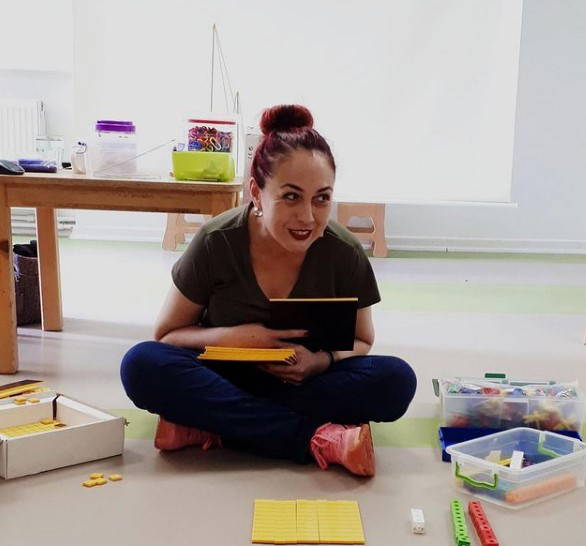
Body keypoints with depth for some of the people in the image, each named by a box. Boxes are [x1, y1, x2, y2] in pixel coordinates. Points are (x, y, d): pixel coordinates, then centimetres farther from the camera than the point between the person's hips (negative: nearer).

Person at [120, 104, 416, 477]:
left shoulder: (345, 253, -14)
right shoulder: (216, 243, -16)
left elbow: (360, 343, 2)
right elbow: (166, 335, -5)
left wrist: (323, 360, -22)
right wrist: (234, 337, -25)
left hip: (308, 385, 1)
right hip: (226, 378, 0)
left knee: (396, 381, -27)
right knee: (142, 365, -30)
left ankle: (209, 424, -24)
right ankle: (316, 440, -30)